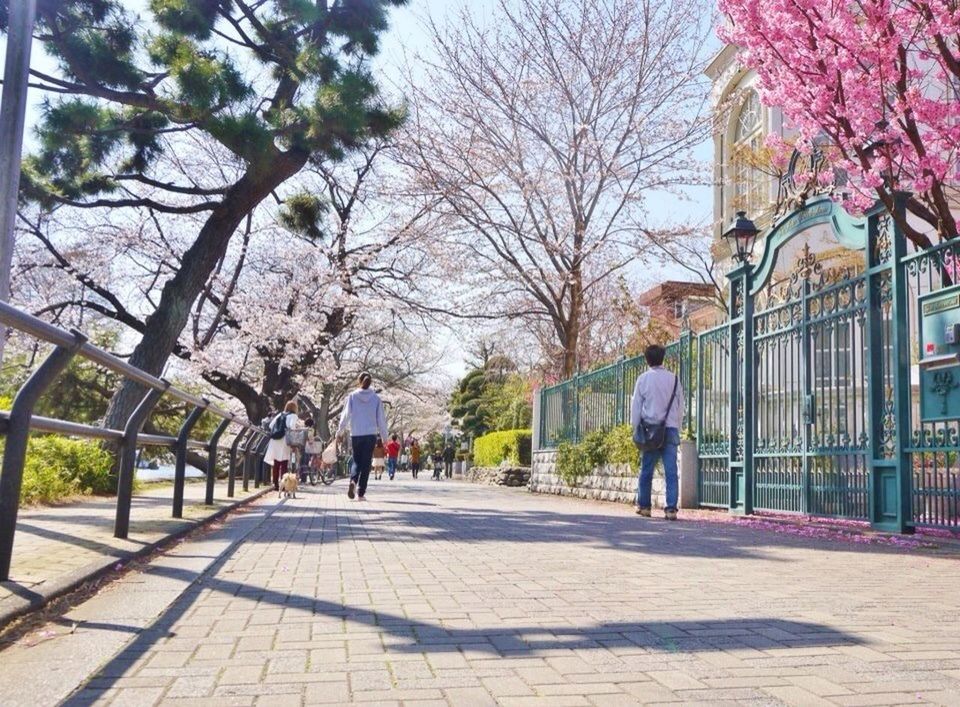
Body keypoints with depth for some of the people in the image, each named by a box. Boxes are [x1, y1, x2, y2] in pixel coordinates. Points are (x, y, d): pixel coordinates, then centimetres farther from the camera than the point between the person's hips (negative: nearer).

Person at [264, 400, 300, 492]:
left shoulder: (279, 415, 16)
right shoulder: (293, 416, -1)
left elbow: (271, 425, 12)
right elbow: (292, 426, -17)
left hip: (275, 441, 5)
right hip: (284, 442, -5)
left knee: (276, 464, 9)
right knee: (284, 465, -3)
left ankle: (276, 484, 11)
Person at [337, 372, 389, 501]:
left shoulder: (352, 396, -2)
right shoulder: (376, 398, -1)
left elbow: (346, 415, 0)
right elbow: (381, 419, 3)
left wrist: (340, 431, 11)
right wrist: (384, 436, 11)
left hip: (355, 434, 0)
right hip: (371, 434, 0)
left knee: (356, 461, 14)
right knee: (366, 463, 6)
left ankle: (353, 480, -15)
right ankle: (361, 493, 4)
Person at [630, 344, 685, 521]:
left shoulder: (643, 378, 0)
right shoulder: (674, 379, 7)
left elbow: (635, 406, 2)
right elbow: (680, 408, 11)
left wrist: (636, 429, 9)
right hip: (671, 430, 1)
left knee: (646, 470, 9)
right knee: (671, 471, -1)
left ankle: (643, 506, 17)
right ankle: (671, 508, -6)